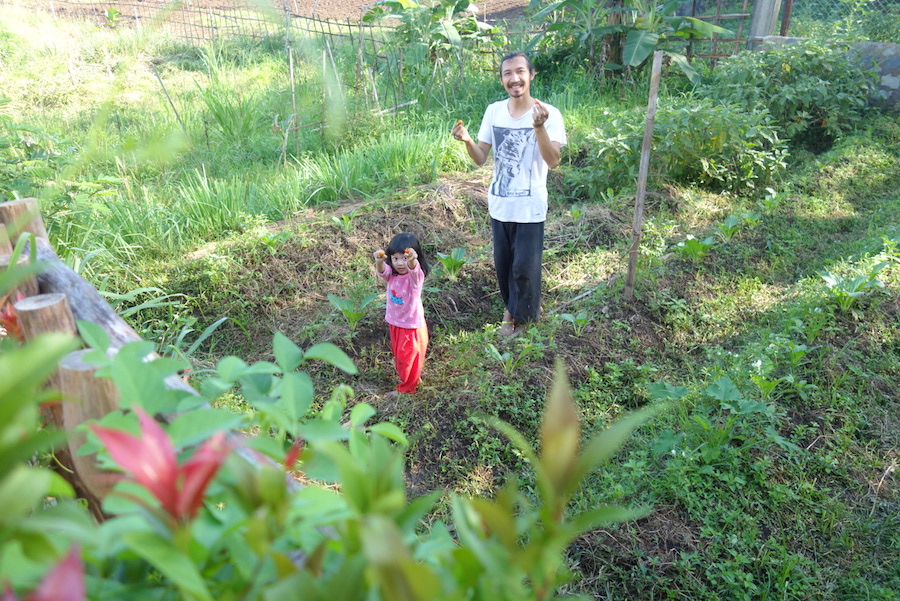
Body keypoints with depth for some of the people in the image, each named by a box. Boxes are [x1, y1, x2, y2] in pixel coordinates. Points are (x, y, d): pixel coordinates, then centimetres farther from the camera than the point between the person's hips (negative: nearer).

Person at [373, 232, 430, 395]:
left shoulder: (416, 275, -24)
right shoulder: (391, 274, -10)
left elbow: (413, 270, -48)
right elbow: (382, 271, -32)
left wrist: (412, 260, -72)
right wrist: (379, 261, -55)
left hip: (412, 325, -6)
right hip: (395, 323, 6)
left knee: (408, 358, 11)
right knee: (398, 354, 25)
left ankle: (406, 388, 34)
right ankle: (413, 379, 49)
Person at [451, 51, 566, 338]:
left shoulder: (548, 113, -13)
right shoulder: (494, 111, -1)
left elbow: (553, 161, -23)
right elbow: (481, 158, 1)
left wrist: (539, 127, -36)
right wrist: (467, 140, -19)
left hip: (530, 206, -4)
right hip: (499, 203, 4)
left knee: (524, 266, 6)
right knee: (502, 262, 17)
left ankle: (520, 314, 30)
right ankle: (512, 305, 41)